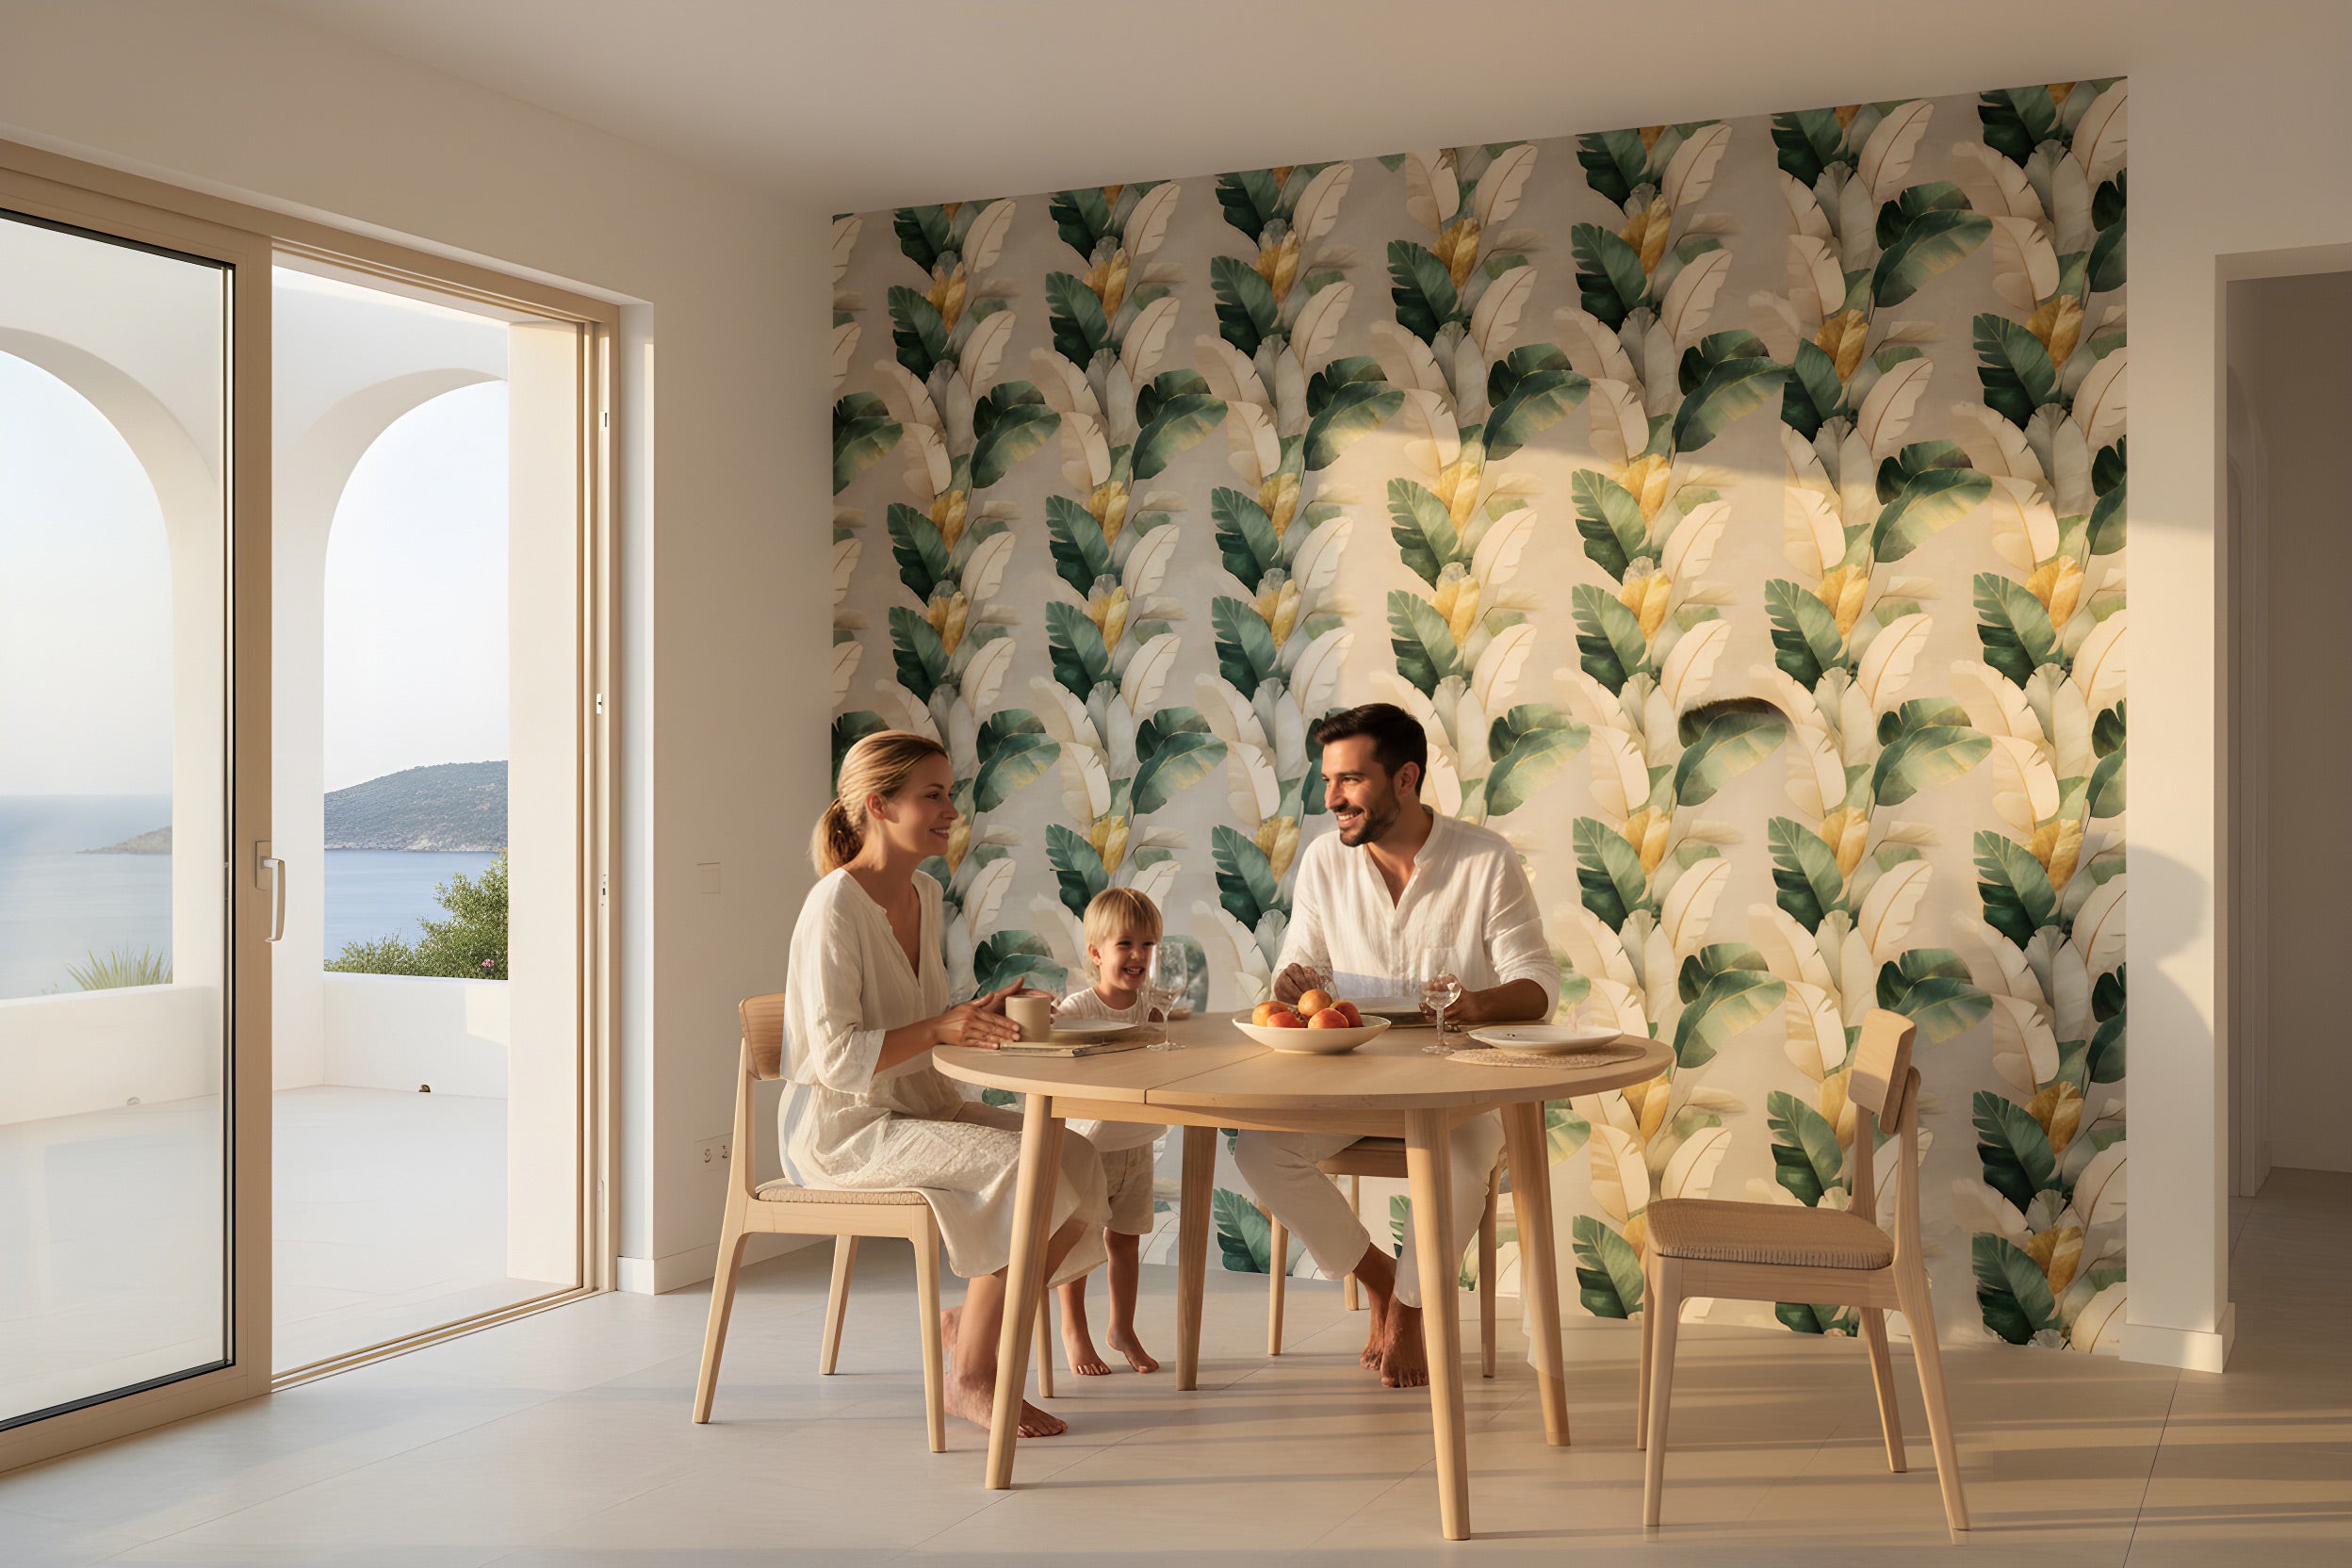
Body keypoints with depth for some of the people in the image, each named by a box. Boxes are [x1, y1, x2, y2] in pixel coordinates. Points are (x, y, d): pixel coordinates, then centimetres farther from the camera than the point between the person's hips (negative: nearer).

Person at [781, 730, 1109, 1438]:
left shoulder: (924, 895, 10)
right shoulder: (836, 906, -16)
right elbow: (837, 1060, -21)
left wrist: (985, 1011, 1)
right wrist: (941, 1028, -28)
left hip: (921, 1107, 8)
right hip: (842, 1128, -8)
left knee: (1076, 1160, -12)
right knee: (1024, 1167, -26)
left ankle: (971, 1320, 6)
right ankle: (971, 1376, -12)